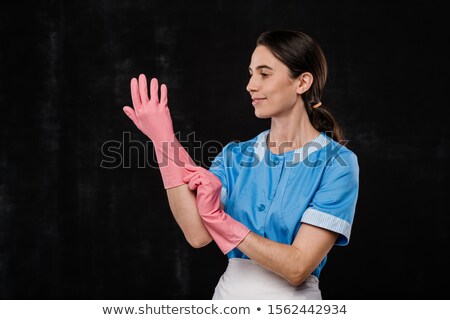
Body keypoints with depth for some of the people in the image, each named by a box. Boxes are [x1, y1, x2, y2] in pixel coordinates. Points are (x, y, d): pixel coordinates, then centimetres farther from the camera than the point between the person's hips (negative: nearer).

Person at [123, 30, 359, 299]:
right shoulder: (235, 155, -1)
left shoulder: (336, 163, -14)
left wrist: (217, 218, -19)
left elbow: (297, 267, -20)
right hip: (228, 293, 4)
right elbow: (198, 236, -16)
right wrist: (163, 140, -17)